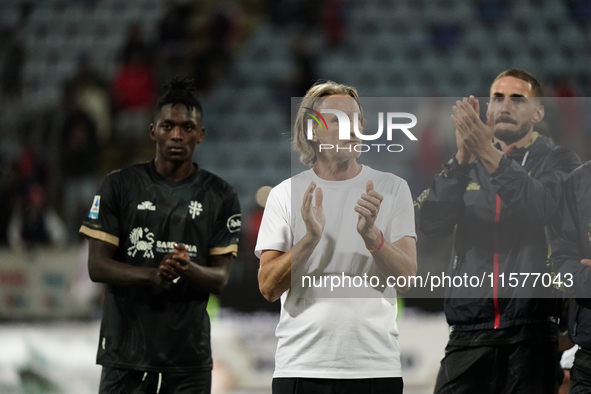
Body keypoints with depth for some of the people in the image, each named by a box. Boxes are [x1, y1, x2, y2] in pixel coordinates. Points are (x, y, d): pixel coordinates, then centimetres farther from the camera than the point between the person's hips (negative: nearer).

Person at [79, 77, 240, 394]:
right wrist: (154, 275, -20)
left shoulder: (220, 197, 6)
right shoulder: (119, 186, 3)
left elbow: (220, 278, 3)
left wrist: (188, 269, -21)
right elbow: (97, 266, -2)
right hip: (126, 354, -1)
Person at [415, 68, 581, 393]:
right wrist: (463, 158, -15)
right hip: (470, 331, 2)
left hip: (532, 332, -2)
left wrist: (489, 154, -23)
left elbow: (543, 209, -14)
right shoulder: (466, 166, 16)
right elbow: (429, 222, -1)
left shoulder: (557, 161, 8)